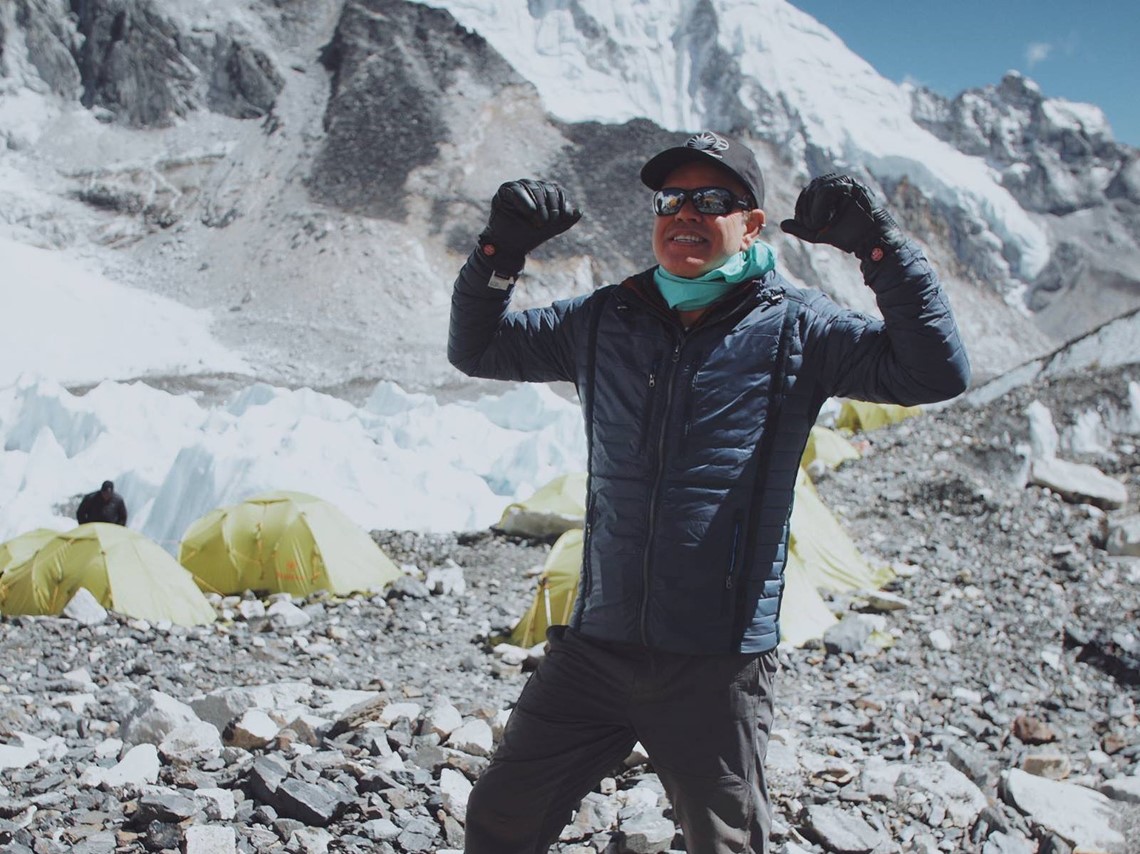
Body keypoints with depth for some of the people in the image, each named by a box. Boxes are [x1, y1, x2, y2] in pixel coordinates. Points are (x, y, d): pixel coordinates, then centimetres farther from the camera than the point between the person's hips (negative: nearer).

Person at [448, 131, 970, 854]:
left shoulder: (795, 328, -3)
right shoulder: (604, 321, 7)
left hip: (717, 666, -3)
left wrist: (881, 244, -21)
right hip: (596, 649, 3)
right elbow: (476, 348, 13)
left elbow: (937, 374, -12)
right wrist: (502, 249, -4)